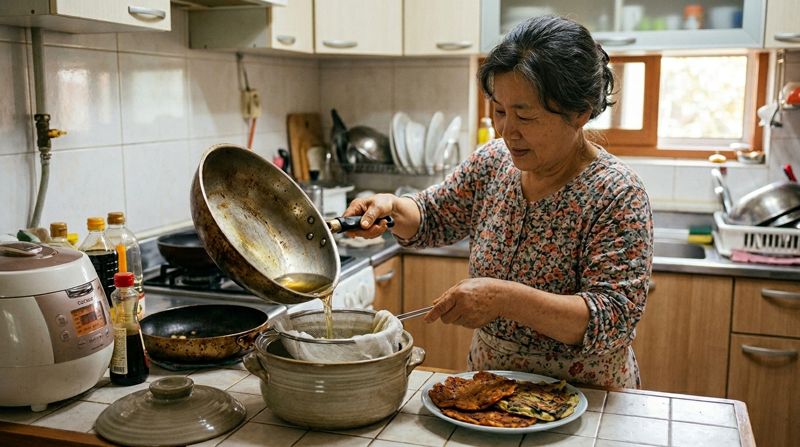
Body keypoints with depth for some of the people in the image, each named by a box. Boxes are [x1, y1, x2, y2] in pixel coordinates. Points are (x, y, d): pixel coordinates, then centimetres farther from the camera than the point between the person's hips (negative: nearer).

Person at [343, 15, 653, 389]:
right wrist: (391, 207, -10)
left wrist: (505, 298, -34)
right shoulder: (493, 162, -2)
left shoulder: (616, 195, -18)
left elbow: (615, 320, -23)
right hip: (487, 382, 4)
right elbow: (432, 218, 11)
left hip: (582, 399, -3)